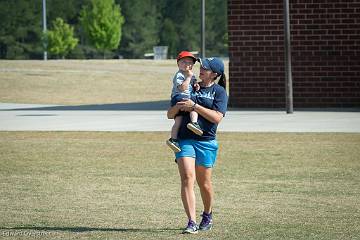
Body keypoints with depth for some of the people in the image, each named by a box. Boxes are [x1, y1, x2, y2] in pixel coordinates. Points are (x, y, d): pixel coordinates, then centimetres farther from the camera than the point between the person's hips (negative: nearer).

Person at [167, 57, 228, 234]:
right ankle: (192, 223, -22)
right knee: (187, 178, -16)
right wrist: (179, 106, -4)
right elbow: (170, 115, 18)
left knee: (204, 184, 8)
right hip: (184, 139, 2)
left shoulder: (219, 91, 5)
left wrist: (194, 106, -14)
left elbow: (217, 117, -12)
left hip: (206, 141, -2)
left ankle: (207, 217, 34)